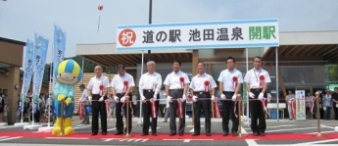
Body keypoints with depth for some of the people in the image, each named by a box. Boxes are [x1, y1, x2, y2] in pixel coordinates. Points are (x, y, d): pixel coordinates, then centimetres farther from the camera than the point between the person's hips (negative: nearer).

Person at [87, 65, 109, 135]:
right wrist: (89, 96, 1)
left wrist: (103, 96, -19)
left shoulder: (105, 78, -1)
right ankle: (94, 130, 12)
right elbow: (89, 89, 17)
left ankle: (104, 130, 6)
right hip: (94, 97, 4)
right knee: (94, 114, 6)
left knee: (103, 114, -1)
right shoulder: (92, 79, 13)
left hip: (102, 97, -4)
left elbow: (106, 89, -8)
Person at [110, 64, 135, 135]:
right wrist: (115, 96, -6)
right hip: (118, 96, 5)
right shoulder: (115, 77, 10)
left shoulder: (129, 77, -4)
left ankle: (128, 130, 5)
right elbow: (113, 87, 8)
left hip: (126, 95, -4)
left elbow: (130, 87, -12)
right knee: (118, 113, 7)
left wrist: (125, 96, -20)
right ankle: (119, 130, 16)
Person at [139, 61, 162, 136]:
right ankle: (145, 131, 11)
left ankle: (154, 131, 8)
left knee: (154, 114, 1)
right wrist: (142, 96, -5)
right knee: (145, 114, 4)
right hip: (145, 94, 2)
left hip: (154, 94, -2)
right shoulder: (143, 76, 12)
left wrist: (154, 96, -16)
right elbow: (140, 86, 7)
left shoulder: (158, 76, 4)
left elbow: (159, 86, -6)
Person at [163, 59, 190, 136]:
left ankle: (181, 131, 5)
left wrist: (184, 95, -15)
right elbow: (167, 86, 9)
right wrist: (168, 96, -4)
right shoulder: (169, 75, 14)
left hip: (180, 93, -2)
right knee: (172, 113, 4)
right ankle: (173, 131, 10)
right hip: (172, 94, 2)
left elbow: (186, 85, -2)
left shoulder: (184, 75, 6)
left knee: (182, 113, -1)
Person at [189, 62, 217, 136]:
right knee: (196, 115, 4)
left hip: (205, 95, -2)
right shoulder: (194, 78, 15)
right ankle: (196, 131, 12)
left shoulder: (209, 77, 7)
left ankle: (208, 131, 6)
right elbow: (191, 88, 15)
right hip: (196, 96, 3)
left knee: (207, 114, 0)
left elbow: (213, 87, 2)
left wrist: (212, 96, -12)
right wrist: (193, 96, -1)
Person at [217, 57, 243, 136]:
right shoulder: (223, 72, 8)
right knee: (225, 113, 5)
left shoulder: (238, 73, 1)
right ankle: (225, 130, 12)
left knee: (235, 113, 2)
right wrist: (221, 94, -6)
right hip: (225, 94, 2)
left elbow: (239, 85, -5)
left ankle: (234, 130, 11)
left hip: (234, 94, -2)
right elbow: (220, 84, 5)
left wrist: (235, 94, -16)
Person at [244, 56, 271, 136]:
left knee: (262, 112, 1)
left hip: (261, 92, -1)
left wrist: (262, 93, -14)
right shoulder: (249, 72, 10)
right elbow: (247, 84, 8)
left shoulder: (265, 72, 6)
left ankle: (262, 130, 9)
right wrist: (249, 92, -7)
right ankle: (255, 130, 10)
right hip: (253, 92, 1)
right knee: (254, 112, 2)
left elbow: (266, 84, -1)